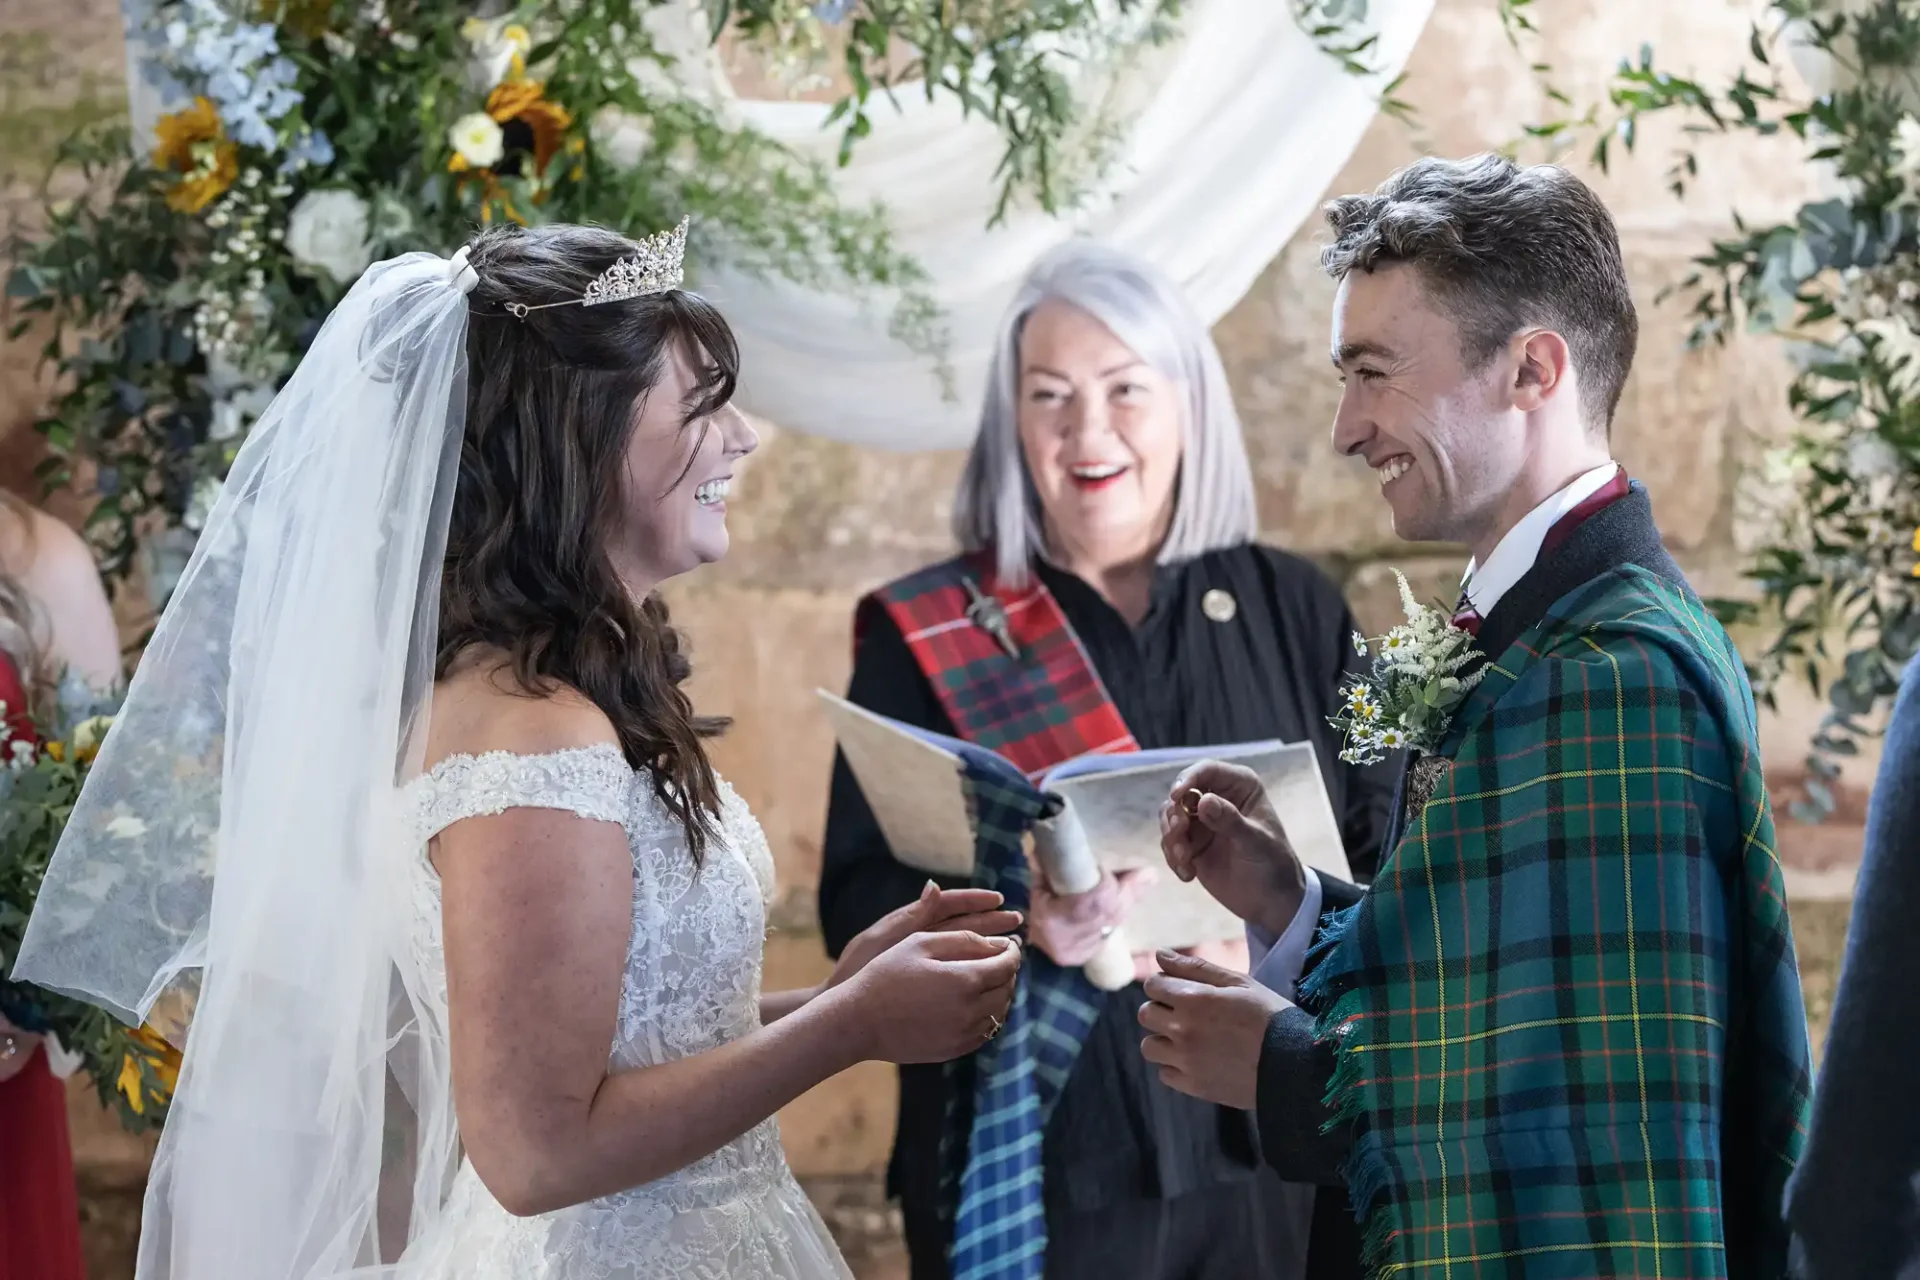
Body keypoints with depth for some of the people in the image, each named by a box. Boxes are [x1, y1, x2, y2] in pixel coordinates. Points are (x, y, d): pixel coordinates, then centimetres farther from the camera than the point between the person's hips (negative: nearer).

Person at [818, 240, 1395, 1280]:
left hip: (1271, 1155, 2)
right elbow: (861, 909, -5)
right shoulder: (925, 635, 1)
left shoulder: (1295, 610, 7)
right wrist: (1014, 916, -25)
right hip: (1038, 1171, -2)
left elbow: (1394, 850, 5)